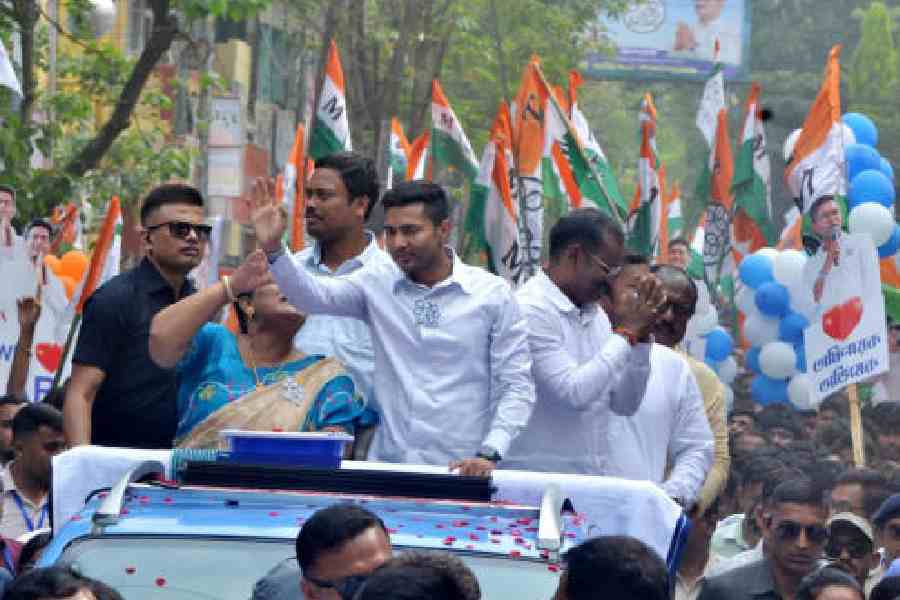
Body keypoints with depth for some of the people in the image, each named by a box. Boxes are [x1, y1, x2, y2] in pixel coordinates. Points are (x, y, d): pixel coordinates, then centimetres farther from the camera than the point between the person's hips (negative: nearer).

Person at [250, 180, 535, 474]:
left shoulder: (493, 293, 2)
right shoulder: (377, 284, 10)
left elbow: (517, 386, 0)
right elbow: (314, 295, -4)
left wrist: (489, 454, -12)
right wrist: (273, 249, -20)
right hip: (388, 464, 3)